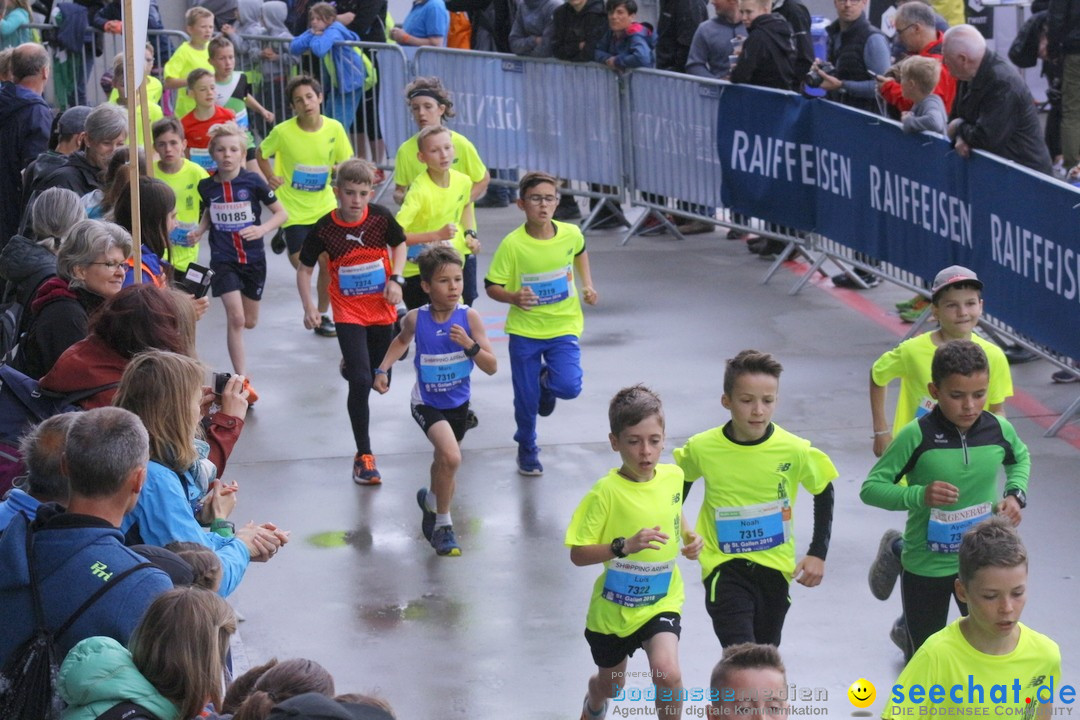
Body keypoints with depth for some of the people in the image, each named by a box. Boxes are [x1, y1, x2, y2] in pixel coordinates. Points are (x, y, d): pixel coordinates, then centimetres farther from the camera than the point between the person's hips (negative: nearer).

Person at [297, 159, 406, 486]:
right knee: (360, 381, -15)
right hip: (349, 314, -3)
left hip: (382, 310, 3)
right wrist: (308, 306, -14)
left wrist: (396, 279, -6)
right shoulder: (324, 228, -14)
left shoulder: (380, 217, -10)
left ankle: (351, 364, 55)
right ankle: (364, 456, -7)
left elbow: (399, 244, 9)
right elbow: (304, 269, -2)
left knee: (379, 379, 16)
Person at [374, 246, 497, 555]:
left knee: (444, 462, 21)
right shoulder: (416, 319, -15)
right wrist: (383, 369, 1)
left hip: (458, 403, 3)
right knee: (451, 457, -25)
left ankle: (431, 500, 55)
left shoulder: (469, 317, -15)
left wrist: (469, 344, -28)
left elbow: (491, 367, -13)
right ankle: (443, 525, -7)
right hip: (427, 403, -3)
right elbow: (402, 340, 11)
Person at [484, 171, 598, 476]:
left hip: (563, 327, 1)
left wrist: (587, 284, 8)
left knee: (568, 387, -17)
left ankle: (547, 380, 21)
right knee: (526, 399, 5)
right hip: (524, 330, -1)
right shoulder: (512, 244, -16)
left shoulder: (571, 234, -7)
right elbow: (492, 287, -10)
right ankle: (527, 449, 33)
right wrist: (515, 297, -29)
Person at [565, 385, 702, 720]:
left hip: (661, 601, 2)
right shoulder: (606, 492, -22)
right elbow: (578, 554, -22)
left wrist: (689, 537, -2)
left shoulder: (673, 476, -7)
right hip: (614, 605, -1)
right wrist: (624, 546, -35)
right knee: (610, 684, 22)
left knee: (667, 673, -25)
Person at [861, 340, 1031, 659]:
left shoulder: (999, 430, -7)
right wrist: (919, 495, -30)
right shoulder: (917, 436, -18)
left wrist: (1015, 494, -2)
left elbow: (1020, 458, 17)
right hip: (925, 568, -2)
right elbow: (871, 487, -14)